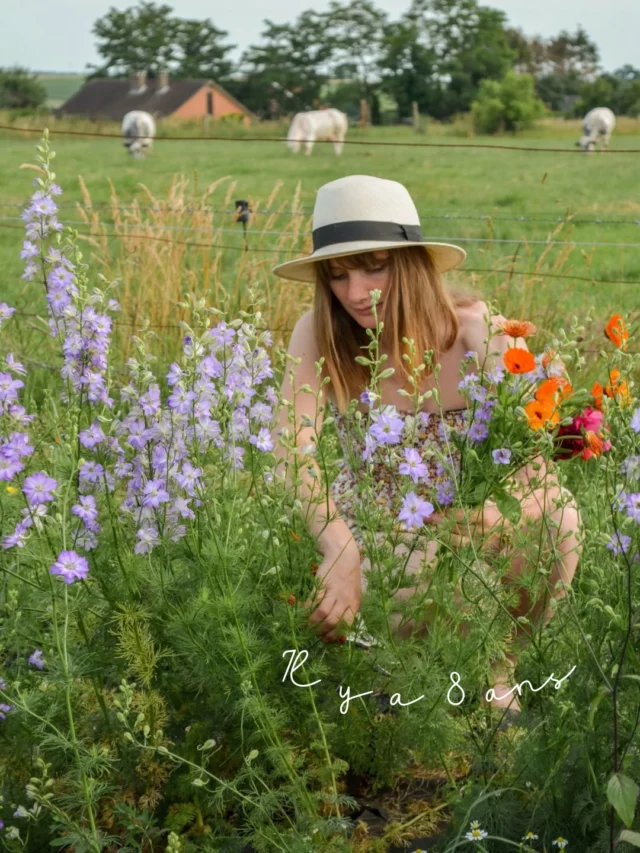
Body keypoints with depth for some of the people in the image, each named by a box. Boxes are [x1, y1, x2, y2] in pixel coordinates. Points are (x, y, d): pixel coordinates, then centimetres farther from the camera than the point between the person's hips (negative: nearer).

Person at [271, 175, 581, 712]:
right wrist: (341, 549, -50)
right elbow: (291, 452, -32)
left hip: (468, 535, -1)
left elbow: (538, 479, -28)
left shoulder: (479, 334, -21)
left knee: (555, 516, -31)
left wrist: (498, 510, -52)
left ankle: (495, 663, -6)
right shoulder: (320, 337, -18)